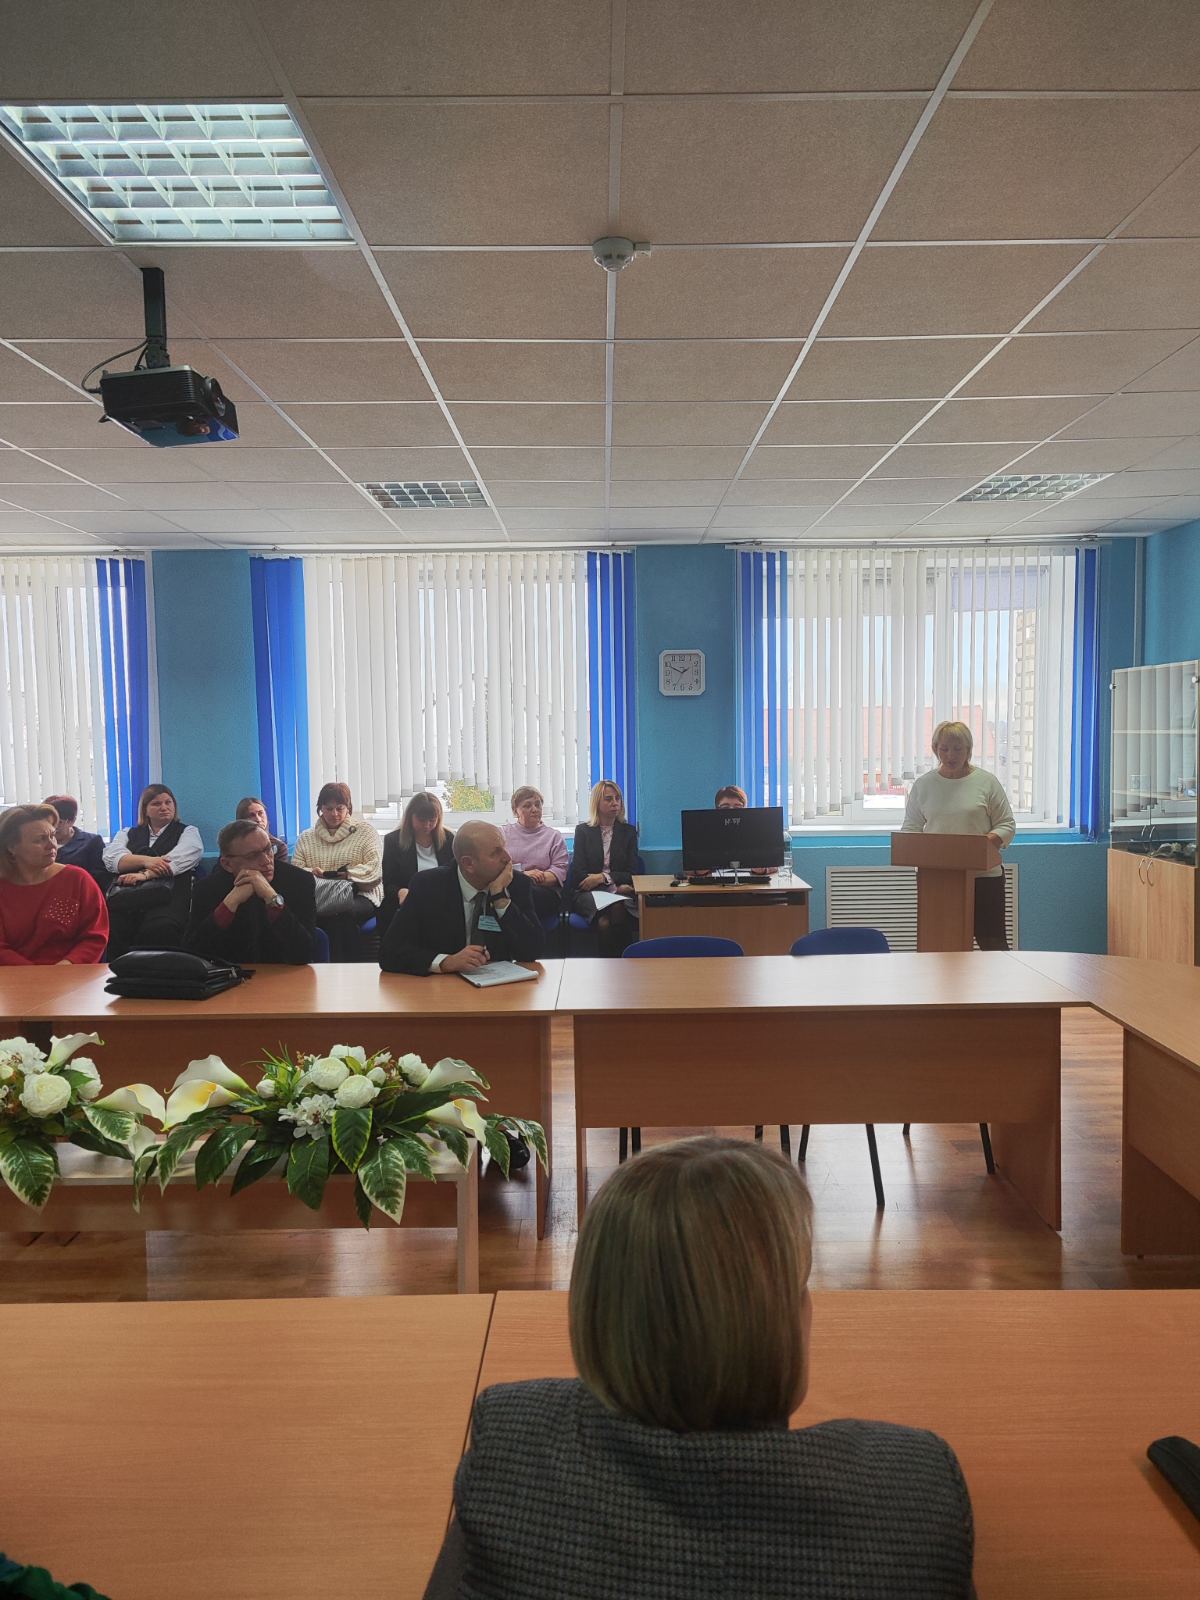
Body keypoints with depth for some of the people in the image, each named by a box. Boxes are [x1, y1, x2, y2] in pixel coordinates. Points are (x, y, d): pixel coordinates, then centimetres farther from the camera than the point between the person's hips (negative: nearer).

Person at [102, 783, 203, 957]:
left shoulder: (188, 832, 21)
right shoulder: (128, 833, 29)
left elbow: (178, 860, 1)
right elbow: (111, 858, 10)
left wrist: (145, 874, -13)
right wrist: (145, 860, -7)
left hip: (166, 896, -2)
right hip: (125, 894, 2)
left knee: (158, 928, -37)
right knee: (110, 926, -32)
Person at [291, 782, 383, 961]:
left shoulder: (364, 830, 13)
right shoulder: (306, 837, 22)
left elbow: (375, 869, 2)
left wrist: (348, 874, -13)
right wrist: (311, 872, -11)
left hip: (360, 894, -2)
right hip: (319, 895, 2)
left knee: (344, 913, -38)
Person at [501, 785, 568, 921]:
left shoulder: (554, 836, 19)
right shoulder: (503, 833, 20)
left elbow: (560, 870, 6)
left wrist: (536, 879, -13)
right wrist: (523, 875, -11)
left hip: (545, 891, 0)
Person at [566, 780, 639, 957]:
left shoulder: (628, 831, 17)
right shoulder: (583, 831, 12)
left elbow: (632, 873, 9)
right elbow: (578, 873, 2)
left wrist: (604, 877, -9)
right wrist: (616, 887, -9)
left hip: (619, 893, 1)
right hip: (587, 893, -1)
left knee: (619, 911, -37)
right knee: (604, 921, -35)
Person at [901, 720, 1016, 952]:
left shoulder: (987, 782, 2)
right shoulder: (923, 784, 8)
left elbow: (1006, 825, 2)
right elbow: (910, 828, 11)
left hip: (983, 874, -2)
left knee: (992, 941, 0)